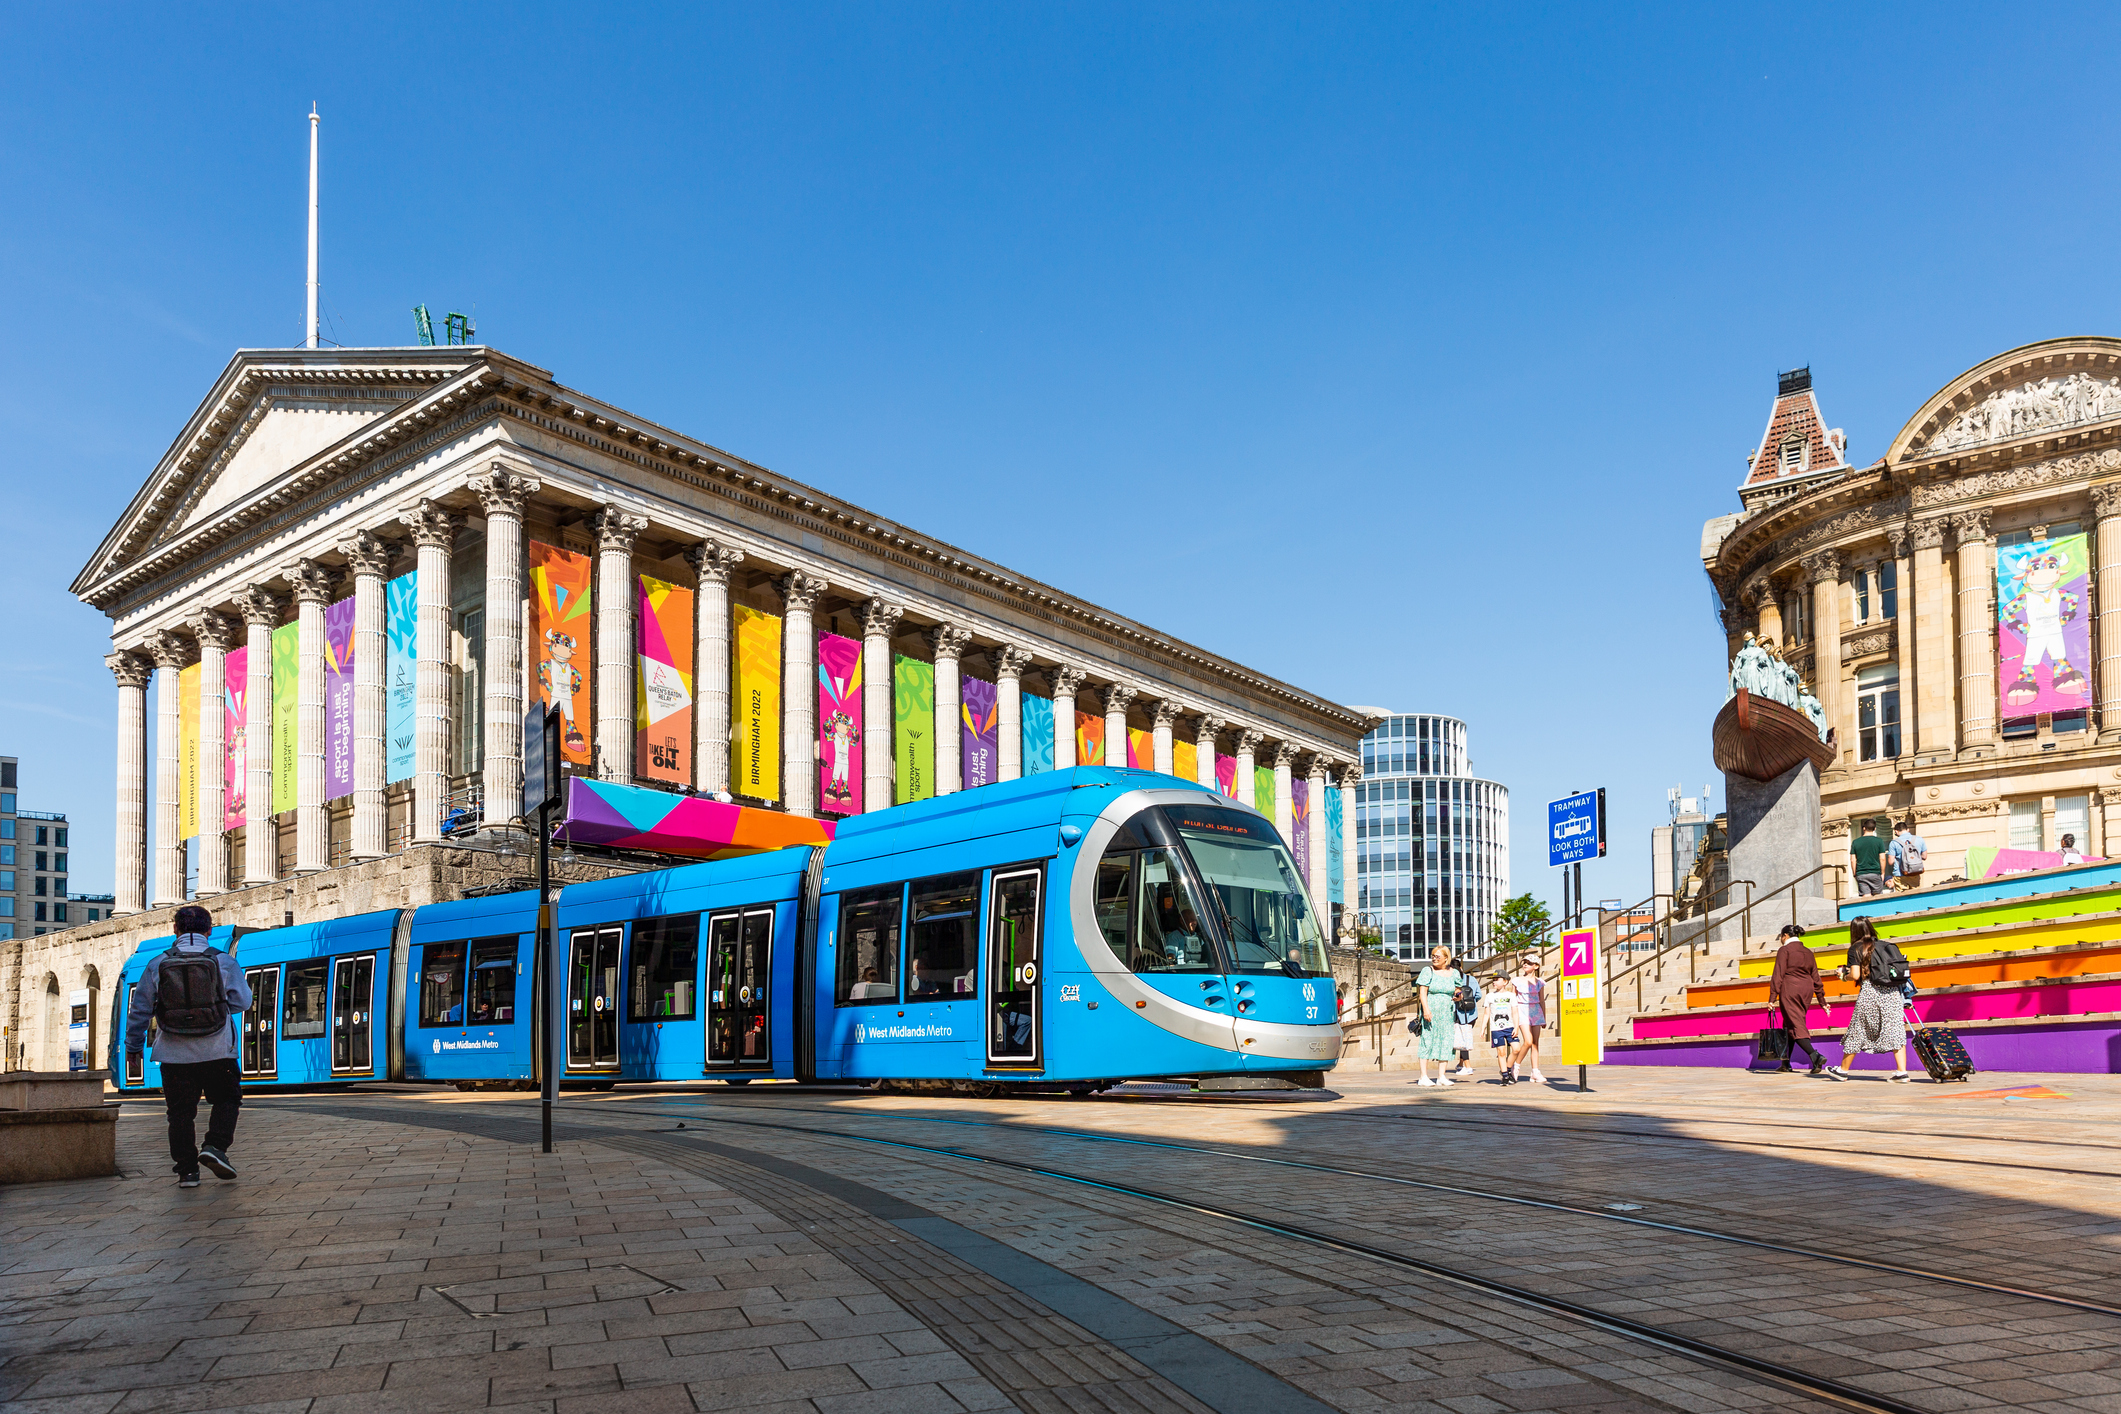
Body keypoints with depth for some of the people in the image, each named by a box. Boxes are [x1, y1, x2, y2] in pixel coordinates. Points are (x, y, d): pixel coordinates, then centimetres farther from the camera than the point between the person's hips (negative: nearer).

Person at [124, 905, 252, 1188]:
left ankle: (186, 1170, 7)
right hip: (216, 1051, -1)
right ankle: (215, 1146, -4)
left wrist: (133, 1045, 20)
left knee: (180, 1111, 8)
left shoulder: (157, 964, 1)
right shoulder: (223, 961, -3)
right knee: (227, 1100, 16)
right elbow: (242, 1001, -3)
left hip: (174, 1054, 1)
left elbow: (139, 1010, 7)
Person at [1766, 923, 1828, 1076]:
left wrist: (1772, 998, -11)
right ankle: (1786, 1062, 17)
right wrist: (1822, 1001, 18)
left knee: (1796, 1027, -9)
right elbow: (1816, 978, 15)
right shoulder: (1808, 952, 15)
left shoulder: (1784, 950, -5)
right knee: (1790, 1026, 14)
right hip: (1806, 990, 7)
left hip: (1790, 990, -7)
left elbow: (1778, 975, -11)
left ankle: (1815, 1057, -27)